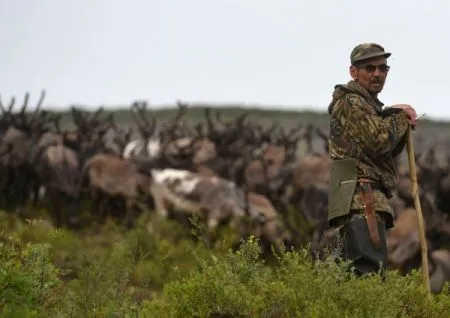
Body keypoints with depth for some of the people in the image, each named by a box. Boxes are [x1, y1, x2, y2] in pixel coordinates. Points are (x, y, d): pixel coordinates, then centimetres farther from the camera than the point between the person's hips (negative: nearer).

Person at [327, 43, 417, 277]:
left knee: (352, 275, 10)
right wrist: (400, 116, 0)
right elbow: (380, 141, -17)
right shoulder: (350, 102, -5)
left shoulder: (368, 104, 26)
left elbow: (389, 150, 25)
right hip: (361, 199, -11)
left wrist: (401, 124, 7)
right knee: (369, 274, -21)